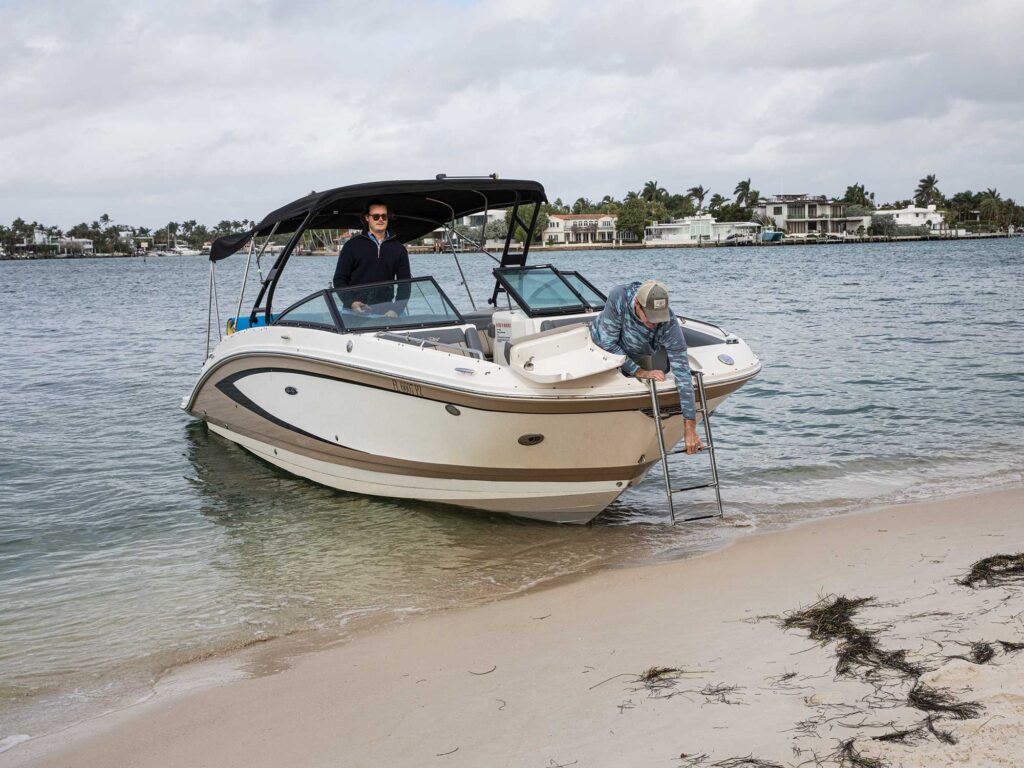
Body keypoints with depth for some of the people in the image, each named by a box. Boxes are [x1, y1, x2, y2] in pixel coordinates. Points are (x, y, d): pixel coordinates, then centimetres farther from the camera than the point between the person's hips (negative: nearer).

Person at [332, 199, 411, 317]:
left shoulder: (399, 249, 9)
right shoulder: (352, 246, 5)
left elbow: (405, 284, 8)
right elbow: (339, 280, 3)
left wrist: (396, 310, -7)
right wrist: (351, 303, -13)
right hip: (354, 312, -1)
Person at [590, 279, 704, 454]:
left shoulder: (670, 324, -35)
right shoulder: (618, 297, -38)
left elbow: (682, 374, -35)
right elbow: (608, 344, -28)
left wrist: (690, 429, -39)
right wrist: (640, 372, -30)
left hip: (636, 358, 1)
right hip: (600, 346, -1)